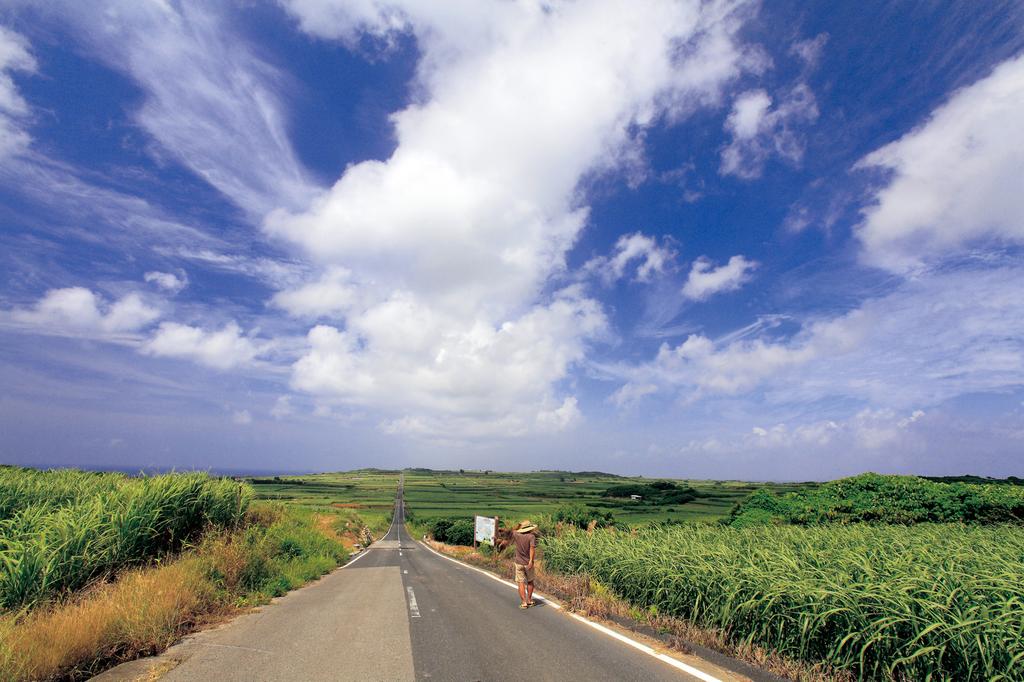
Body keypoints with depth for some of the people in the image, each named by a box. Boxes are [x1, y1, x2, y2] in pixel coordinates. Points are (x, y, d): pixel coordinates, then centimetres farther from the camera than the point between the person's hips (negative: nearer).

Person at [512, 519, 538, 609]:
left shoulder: (516, 535, -2)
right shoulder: (531, 536, -10)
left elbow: (513, 531, 21)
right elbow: (532, 548, -22)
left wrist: (518, 526, 23)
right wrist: (531, 560, -26)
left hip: (519, 563, 1)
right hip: (528, 563, -1)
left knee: (521, 583, 3)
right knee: (530, 581, 18)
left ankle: (524, 602, -2)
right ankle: (529, 600, 25)